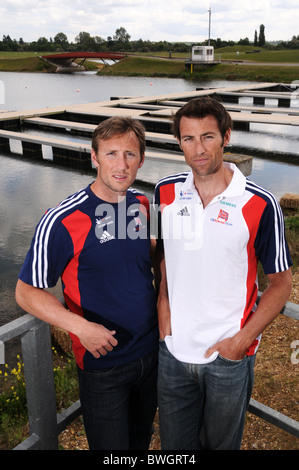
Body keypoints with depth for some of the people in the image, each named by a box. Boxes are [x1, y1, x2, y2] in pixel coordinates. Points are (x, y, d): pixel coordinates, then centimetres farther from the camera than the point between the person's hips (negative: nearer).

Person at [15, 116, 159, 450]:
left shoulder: (147, 207, -3)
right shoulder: (62, 221, -21)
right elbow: (27, 292, -14)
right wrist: (80, 326, -28)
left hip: (152, 352, 6)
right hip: (101, 362, -5)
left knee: (141, 438, 26)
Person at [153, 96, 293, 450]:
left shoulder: (260, 205, -16)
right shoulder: (166, 191, -4)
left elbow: (281, 283, -8)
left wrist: (243, 339, -13)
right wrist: (163, 306, -1)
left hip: (229, 354, -2)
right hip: (173, 347, 3)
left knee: (220, 441, 22)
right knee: (174, 443, 22)